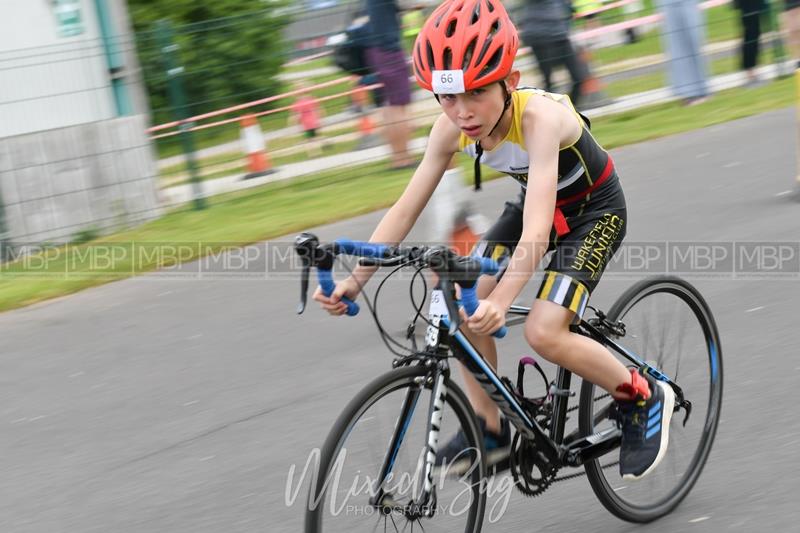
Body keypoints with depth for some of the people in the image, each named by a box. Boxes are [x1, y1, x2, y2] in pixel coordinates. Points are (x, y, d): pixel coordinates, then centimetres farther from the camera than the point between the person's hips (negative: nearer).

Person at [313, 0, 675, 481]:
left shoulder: (539, 117, -37)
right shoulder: (452, 126, -20)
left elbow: (537, 230, -47)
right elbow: (406, 208, -16)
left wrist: (501, 301, -61)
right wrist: (355, 279, -27)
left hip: (595, 210, -6)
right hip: (539, 203, 6)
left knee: (544, 332, -21)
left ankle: (644, 398, 2)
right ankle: (489, 430, 7)